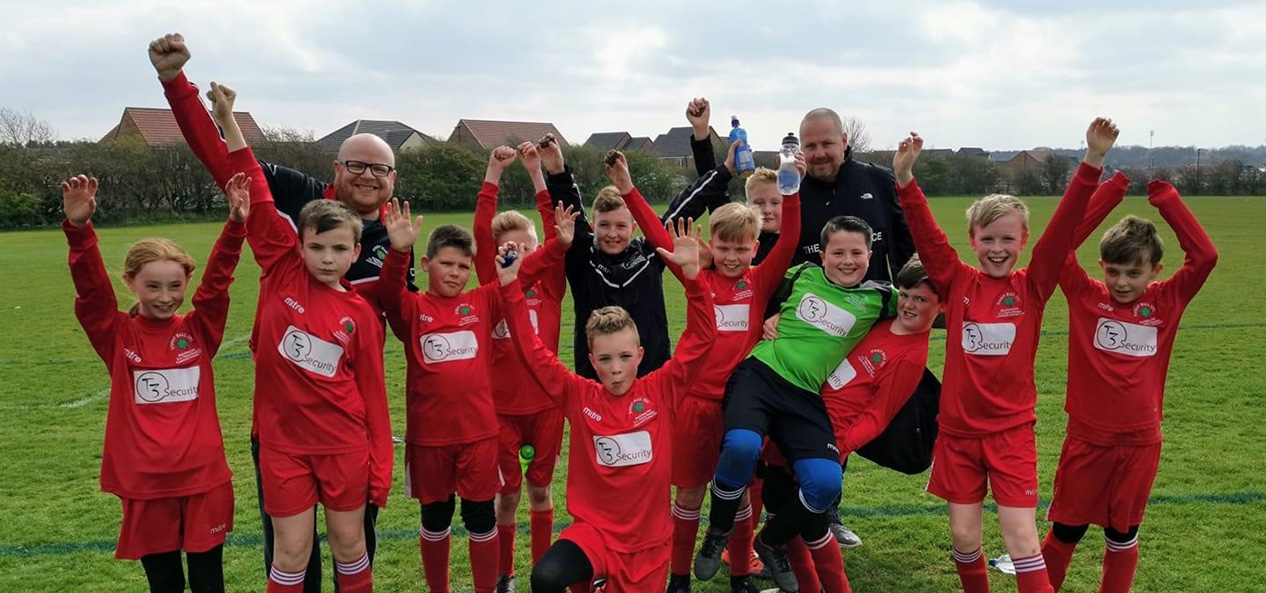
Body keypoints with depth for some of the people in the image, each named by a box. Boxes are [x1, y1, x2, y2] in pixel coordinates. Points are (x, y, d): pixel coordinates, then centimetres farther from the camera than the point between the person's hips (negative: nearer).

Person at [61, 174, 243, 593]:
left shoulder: (199, 331, 0)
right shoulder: (116, 336, -1)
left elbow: (217, 280, -11)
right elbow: (91, 289, -14)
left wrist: (236, 225, -24)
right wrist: (78, 229, -29)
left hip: (204, 477, 0)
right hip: (144, 483, 0)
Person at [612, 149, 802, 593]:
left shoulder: (761, 282, 0)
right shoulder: (698, 279, 0)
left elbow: (790, 241, -11)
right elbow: (659, 237, -7)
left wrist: (791, 191, -23)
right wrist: (627, 190, -13)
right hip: (697, 399, 0)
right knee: (689, 492, 11)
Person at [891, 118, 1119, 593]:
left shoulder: (1033, 286, -2)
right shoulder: (957, 283, -1)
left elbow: (1064, 227, -12)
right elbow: (925, 234, -11)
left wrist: (1093, 161, -21)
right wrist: (904, 178, -23)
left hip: (1011, 431, -1)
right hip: (958, 430, 1)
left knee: (1022, 540, -4)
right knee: (964, 540, 8)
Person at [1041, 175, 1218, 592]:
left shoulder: (1166, 302, -1)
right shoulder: (1086, 297, -6)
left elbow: (1205, 256, -11)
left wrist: (1164, 196, -12)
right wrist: (1114, 189, -16)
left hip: (1141, 441, 1)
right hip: (1087, 437, -1)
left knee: (1123, 532, 16)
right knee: (1067, 528, 11)